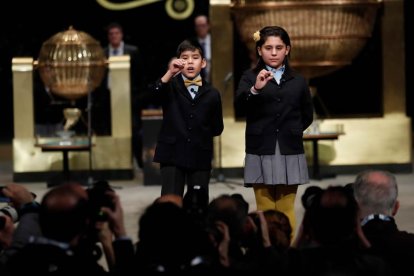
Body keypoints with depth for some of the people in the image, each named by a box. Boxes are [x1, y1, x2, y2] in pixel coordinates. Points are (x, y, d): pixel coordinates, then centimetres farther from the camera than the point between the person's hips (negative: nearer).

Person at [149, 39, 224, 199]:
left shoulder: (211, 94, 6)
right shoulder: (170, 86, 3)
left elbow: (217, 128, 11)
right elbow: (155, 92, -21)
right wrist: (170, 73, -33)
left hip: (200, 157, 2)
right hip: (172, 155, -2)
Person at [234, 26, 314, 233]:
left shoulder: (298, 81, 8)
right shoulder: (250, 77, 1)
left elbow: (307, 115, 21)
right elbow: (239, 104, -19)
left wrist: (292, 131, 9)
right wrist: (255, 89, -36)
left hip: (290, 153, 2)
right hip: (261, 153, -2)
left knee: (286, 211, 4)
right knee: (265, 211, 1)